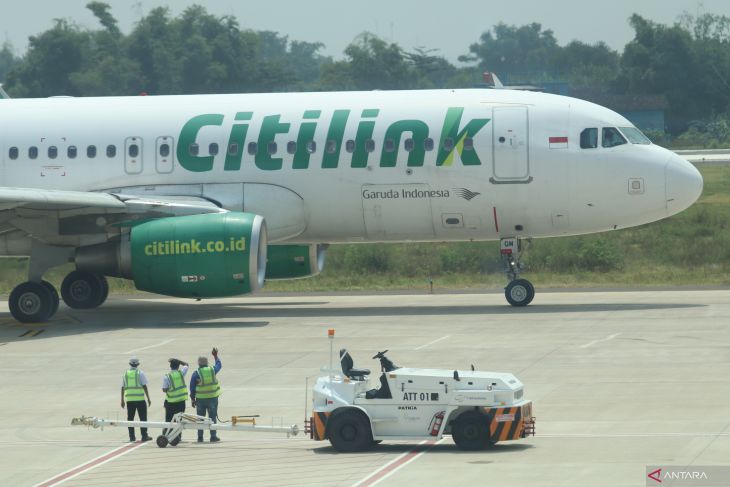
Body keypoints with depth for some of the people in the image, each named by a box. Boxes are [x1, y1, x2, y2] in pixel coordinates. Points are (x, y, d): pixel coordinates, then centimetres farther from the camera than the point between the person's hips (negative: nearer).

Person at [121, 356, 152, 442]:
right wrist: (148, 399, 0)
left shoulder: (126, 374, 7)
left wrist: (122, 400, 16)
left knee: (130, 418, 8)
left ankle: (132, 437, 7)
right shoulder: (140, 373, -3)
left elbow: (123, 388, 10)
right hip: (140, 399, -3)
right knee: (143, 418, 3)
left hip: (129, 399, 3)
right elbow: (144, 387, -5)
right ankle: (144, 436, -1)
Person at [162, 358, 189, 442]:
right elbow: (186, 364, 15)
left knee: (168, 420, 8)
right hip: (181, 401, 2)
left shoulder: (166, 377, -11)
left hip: (170, 401, -2)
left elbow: (164, 389, -10)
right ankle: (178, 436, 7)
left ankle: (165, 435, 6)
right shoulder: (181, 373, -4)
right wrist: (177, 360, 10)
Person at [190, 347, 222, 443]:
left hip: (200, 399, -1)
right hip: (212, 398, 1)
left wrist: (193, 399, 6)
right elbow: (219, 365, 22)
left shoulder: (196, 374, -7)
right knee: (212, 417, 6)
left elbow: (192, 388, -4)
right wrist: (215, 356, 35)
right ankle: (213, 436, 5)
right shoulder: (212, 370, -2)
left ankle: (200, 437, 9)